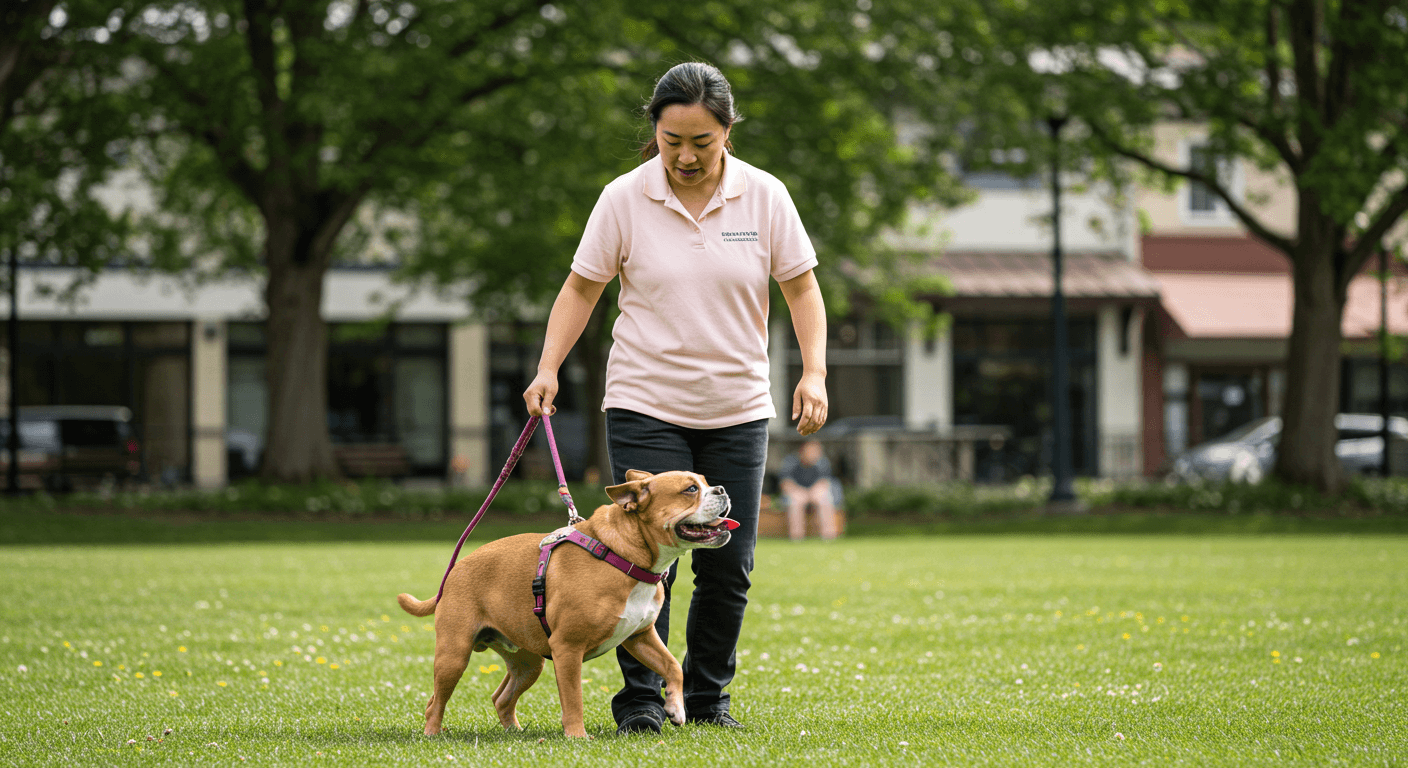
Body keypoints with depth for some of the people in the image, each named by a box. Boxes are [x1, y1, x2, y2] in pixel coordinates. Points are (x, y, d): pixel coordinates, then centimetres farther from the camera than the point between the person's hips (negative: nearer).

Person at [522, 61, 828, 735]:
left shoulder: (764, 196, -2)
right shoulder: (624, 199, -6)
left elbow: (801, 288, 4)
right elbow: (582, 288, 1)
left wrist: (814, 373, -8)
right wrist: (549, 368, -10)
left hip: (737, 410, 2)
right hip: (645, 404, -2)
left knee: (728, 565, 4)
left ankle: (708, 697, 18)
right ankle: (639, 699, 1)